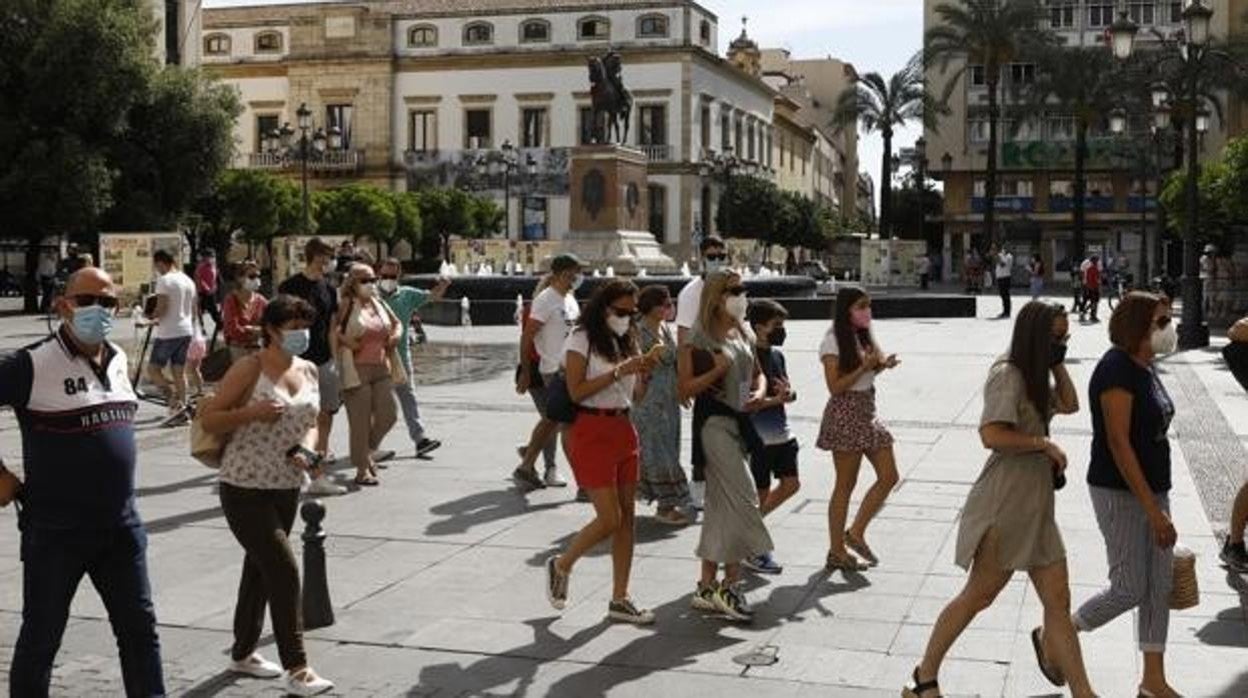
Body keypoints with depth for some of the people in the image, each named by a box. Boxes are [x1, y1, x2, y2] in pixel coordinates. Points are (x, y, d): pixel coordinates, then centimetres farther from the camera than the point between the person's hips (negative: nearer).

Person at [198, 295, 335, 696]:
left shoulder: (309, 371, 7)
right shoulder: (249, 369, -12)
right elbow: (208, 419, -9)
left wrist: (306, 449, -7)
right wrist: (251, 412, -24)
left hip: (286, 488, 7)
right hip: (245, 487, -7)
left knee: (260, 569, 19)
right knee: (283, 569, -12)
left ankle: (242, 654, 36)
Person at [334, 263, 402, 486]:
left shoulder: (379, 304, 13)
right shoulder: (346, 305, -6)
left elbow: (396, 323, 27)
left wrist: (396, 334, 8)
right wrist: (345, 340, -20)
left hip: (382, 368, 6)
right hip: (357, 369, -6)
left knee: (387, 415, 4)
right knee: (361, 420, -3)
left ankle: (367, 451, 29)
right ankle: (362, 470, 5)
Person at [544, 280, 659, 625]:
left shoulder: (626, 341, 14)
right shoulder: (582, 339, -6)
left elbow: (636, 395, 14)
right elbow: (576, 391, -15)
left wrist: (643, 373, -6)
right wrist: (619, 371, -19)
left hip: (623, 430, 7)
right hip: (591, 431, -7)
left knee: (626, 518, 5)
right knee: (609, 519, -10)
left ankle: (619, 600, 12)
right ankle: (561, 565, 15)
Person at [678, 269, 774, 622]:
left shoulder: (744, 334, 12)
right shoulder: (699, 338, -9)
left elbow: (757, 373, 22)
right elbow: (684, 388, -10)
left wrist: (759, 391, 1)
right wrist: (717, 371, -22)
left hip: (739, 421, 8)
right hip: (714, 422, -8)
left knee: (721, 505, 11)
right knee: (743, 499, -12)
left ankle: (707, 586, 18)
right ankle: (730, 584, -2)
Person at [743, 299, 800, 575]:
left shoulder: (777, 354, 9)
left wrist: (788, 393, -8)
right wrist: (777, 398, -23)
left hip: (781, 433, 8)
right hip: (759, 436, -8)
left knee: (791, 483, 9)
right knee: (760, 493, 1)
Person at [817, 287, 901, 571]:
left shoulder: (864, 337, 13)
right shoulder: (834, 341, -11)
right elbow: (835, 386, -16)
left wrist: (883, 363, -11)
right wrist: (865, 367, -20)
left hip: (867, 413, 8)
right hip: (845, 414, -8)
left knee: (889, 476, 3)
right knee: (846, 484, -2)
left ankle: (856, 533, 13)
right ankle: (837, 551, 8)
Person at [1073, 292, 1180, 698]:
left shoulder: (1144, 368, 9)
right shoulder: (1117, 370, -19)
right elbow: (1118, 444, -22)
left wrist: (1158, 503, 18)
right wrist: (1153, 510, -23)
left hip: (1152, 488, 9)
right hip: (1120, 493, -9)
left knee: (1160, 586, 10)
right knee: (1130, 588, -3)